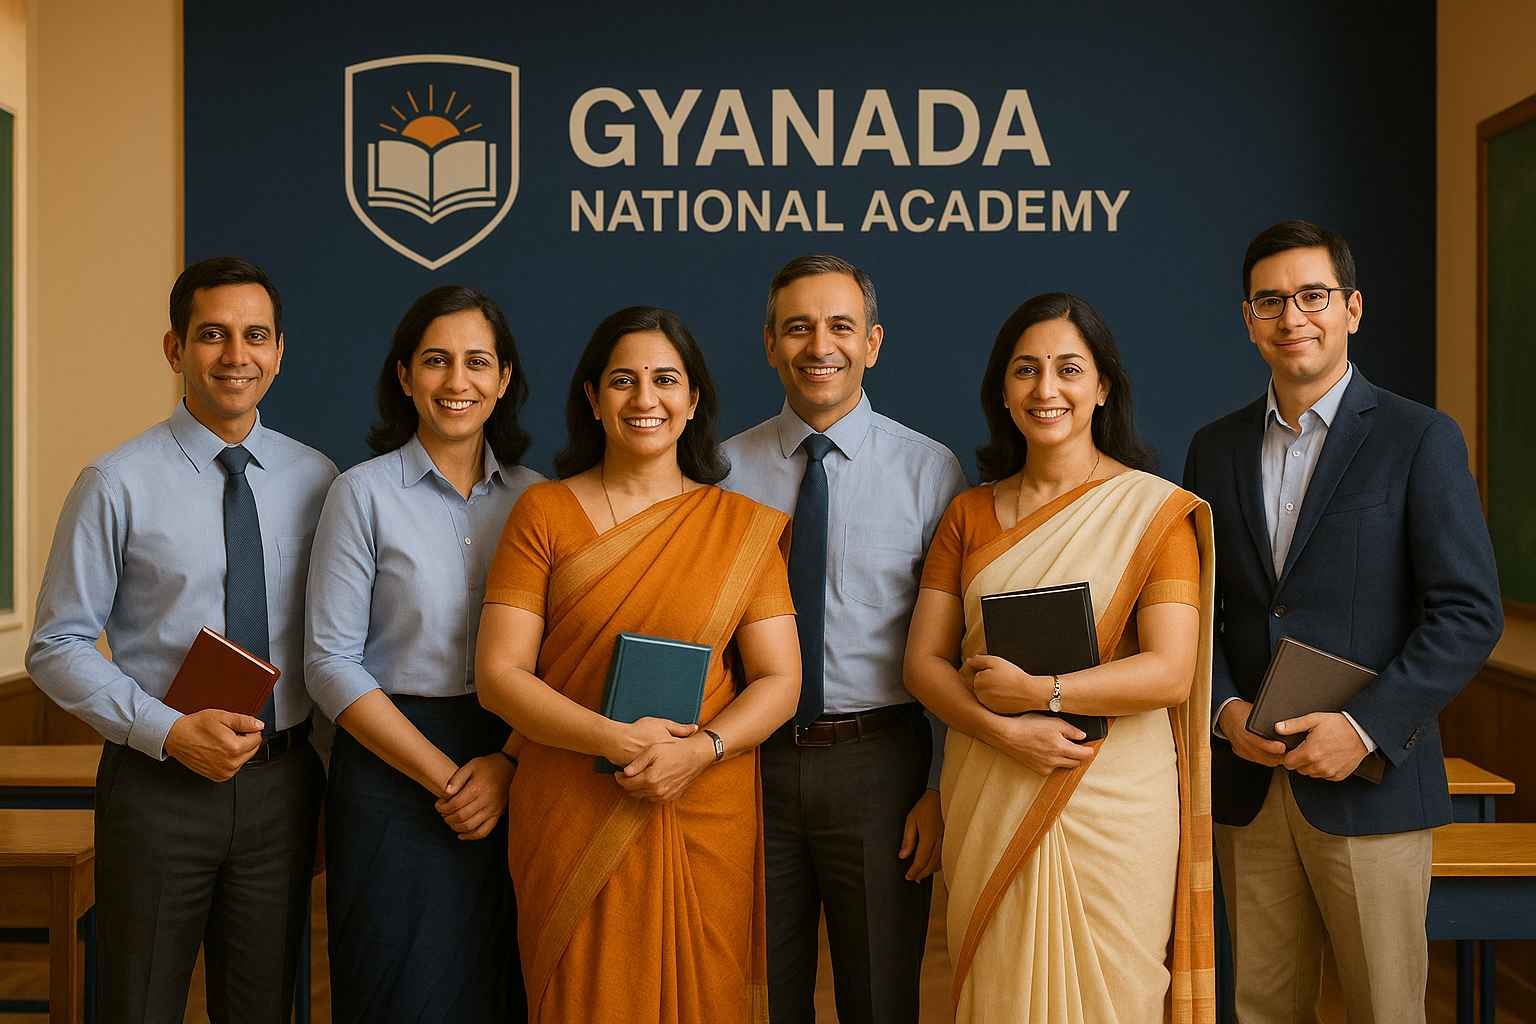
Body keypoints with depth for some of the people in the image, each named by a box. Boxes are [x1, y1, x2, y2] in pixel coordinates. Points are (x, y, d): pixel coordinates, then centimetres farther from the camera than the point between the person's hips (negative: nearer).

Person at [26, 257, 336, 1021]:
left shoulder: (315, 479, 2)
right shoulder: (119, 484, -8)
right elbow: (58, 647, -6)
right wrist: (171, 733, -18)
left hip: (281, 784, 3)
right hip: (158, 784, -3)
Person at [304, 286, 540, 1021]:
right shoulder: (364, 493, -4)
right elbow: (331, 663, -8)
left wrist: (508, 766, -11)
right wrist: (444, 776, -12)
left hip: (514, 784, 3)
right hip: (394, 775, -3)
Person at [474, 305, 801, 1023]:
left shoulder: (743, 526, 3)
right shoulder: (544, 513, 0)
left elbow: (779, 681, 0)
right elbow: (497, 675, -6)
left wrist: (700, 749, -18)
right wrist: (618, 739, -18)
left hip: (707, 824, 1)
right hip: (573, 823, -1)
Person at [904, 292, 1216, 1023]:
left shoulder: (1156, 510, -4)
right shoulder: (969, 514, 8)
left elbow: (1170, 672, -12)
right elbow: (922, 661, 2)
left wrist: (1041, 692, -18)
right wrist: (1005, 731, -14)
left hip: (1112, 802, -3)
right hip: (987, 804, 3)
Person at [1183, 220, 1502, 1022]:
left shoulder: (1420, 439, -4)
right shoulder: (1215, 447, 10)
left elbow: (1469, 613, -8)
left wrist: (1365, 726, -16)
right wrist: (1224, 708, -5)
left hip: (1369, 781, -3)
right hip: (1248, 785, 4)